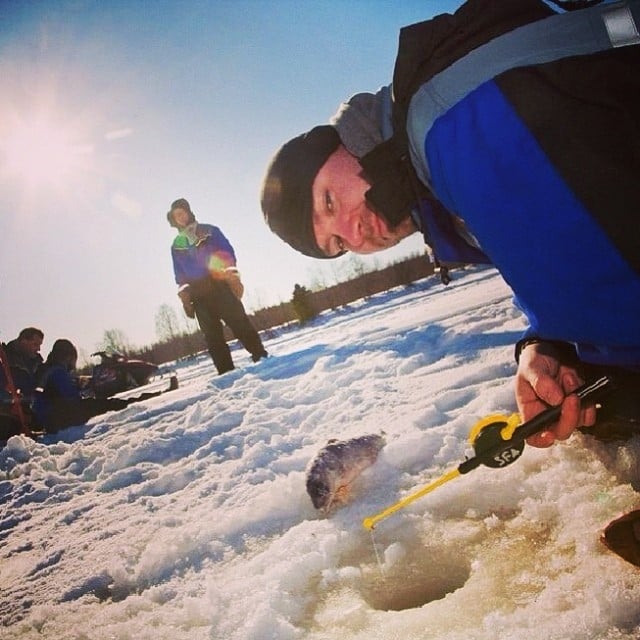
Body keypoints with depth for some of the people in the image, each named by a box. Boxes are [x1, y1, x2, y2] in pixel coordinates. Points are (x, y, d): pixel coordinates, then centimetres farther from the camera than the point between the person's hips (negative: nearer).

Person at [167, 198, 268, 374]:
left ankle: (261, 355, -7)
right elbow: (180, 275, 18)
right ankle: (226, 371, -3)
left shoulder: (210, 231, 9)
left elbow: (228, 252, 1)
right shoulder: (176, 246, 18)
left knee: (240, 323, -10)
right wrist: (185, 297, 7)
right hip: (198, 294, 3)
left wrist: (232, 275, -13)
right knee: (212, 334, -2)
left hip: (220, 285, -3)